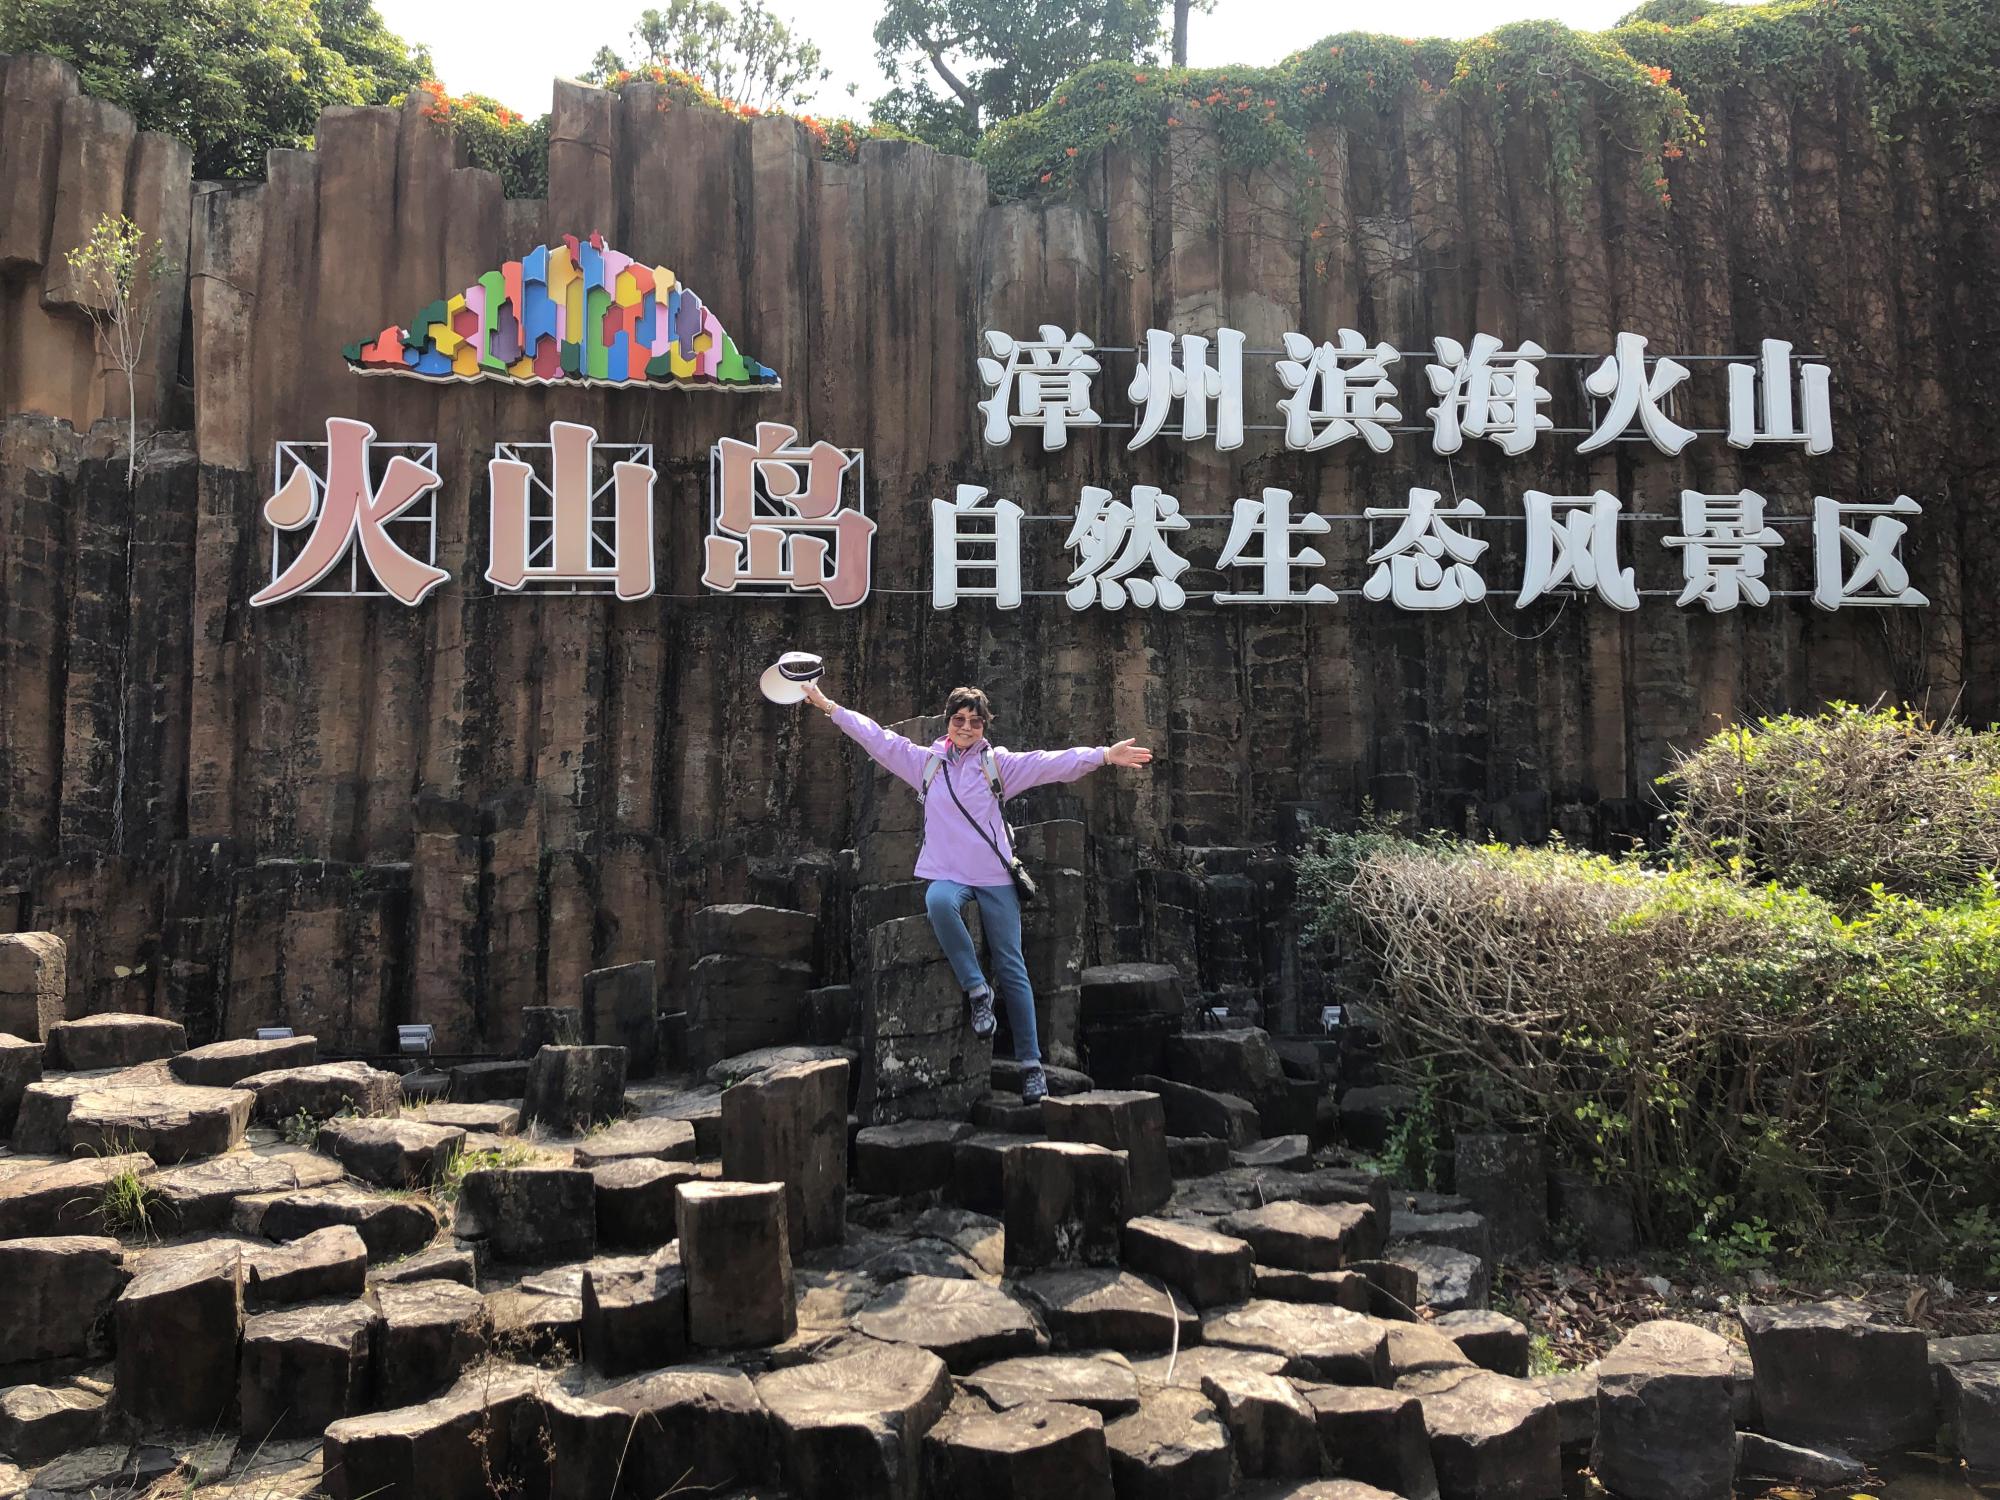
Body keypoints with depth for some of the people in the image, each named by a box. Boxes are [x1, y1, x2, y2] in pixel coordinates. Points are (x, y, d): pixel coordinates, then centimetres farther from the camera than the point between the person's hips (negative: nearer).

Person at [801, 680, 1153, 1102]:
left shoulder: (998, 762, 5)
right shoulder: (925, 761, 10)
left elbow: (1051, 763, -6)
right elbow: (876, 737, 10)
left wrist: (1104, 754, -18)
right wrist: (827, 705, 7)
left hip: (994, 877, -1)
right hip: (947, 875, 1)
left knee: (1012, 969, -3)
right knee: (938, 902, -37)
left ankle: (1031, 1064, 2)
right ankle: (976, 989, -22)